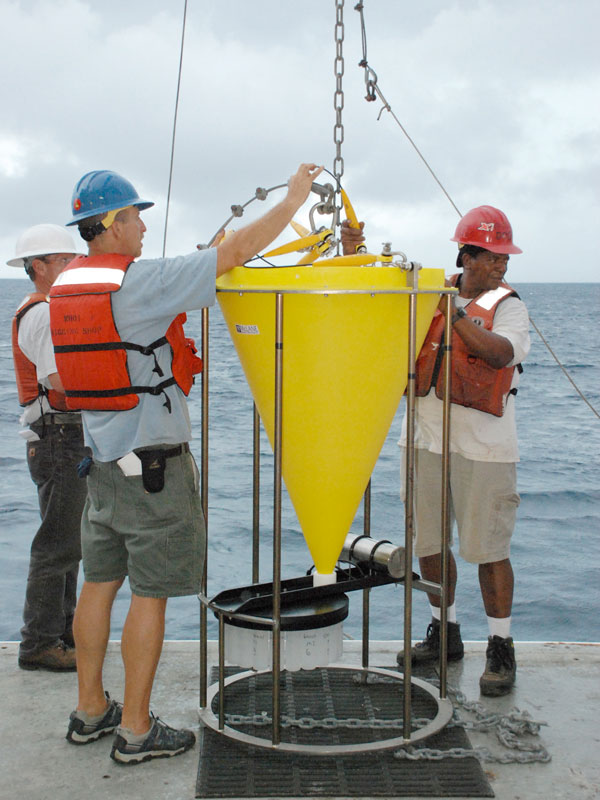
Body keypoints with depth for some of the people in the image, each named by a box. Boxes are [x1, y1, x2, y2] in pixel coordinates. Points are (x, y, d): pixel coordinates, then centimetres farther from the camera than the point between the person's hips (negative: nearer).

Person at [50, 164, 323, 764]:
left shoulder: (66, 286, 6)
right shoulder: (142, 282, -17)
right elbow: (237, 250, -14)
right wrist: (294, 197, -4)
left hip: (100, 459, 8)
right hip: (153, 463, -8)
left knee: (99, 583, 15)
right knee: (151, 593, 1)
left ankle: (90, 710, 27)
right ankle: (135, 730, 9)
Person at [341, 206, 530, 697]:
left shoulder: (508, 305, 0)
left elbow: (502, 352, -20)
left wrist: (454, 312, -24)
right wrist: (353, 257, 6)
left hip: (483, 444, -4)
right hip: (425, 436, 4)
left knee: (488, 549, -2)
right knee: (428, 541, 11)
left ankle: (501, 648, 12)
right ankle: (444, 633, 28)